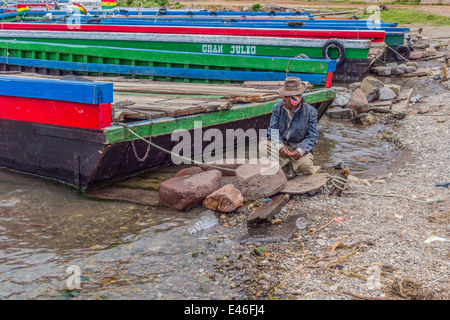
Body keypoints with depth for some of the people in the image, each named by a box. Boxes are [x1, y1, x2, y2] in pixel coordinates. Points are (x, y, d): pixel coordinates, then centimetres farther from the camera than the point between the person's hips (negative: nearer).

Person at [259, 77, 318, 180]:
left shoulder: (310, 111, -8)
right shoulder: (277, 108, 0)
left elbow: (312, 136, -10)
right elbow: (273, 129, -6)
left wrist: (300, 151, -28)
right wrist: (280, 146, -26)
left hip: (300, 147, -3)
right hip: (281, 145, 3)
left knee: (305, 164, -33)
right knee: (263, 145, -25)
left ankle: (287, 165, 1)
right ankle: (288, 165, -21)